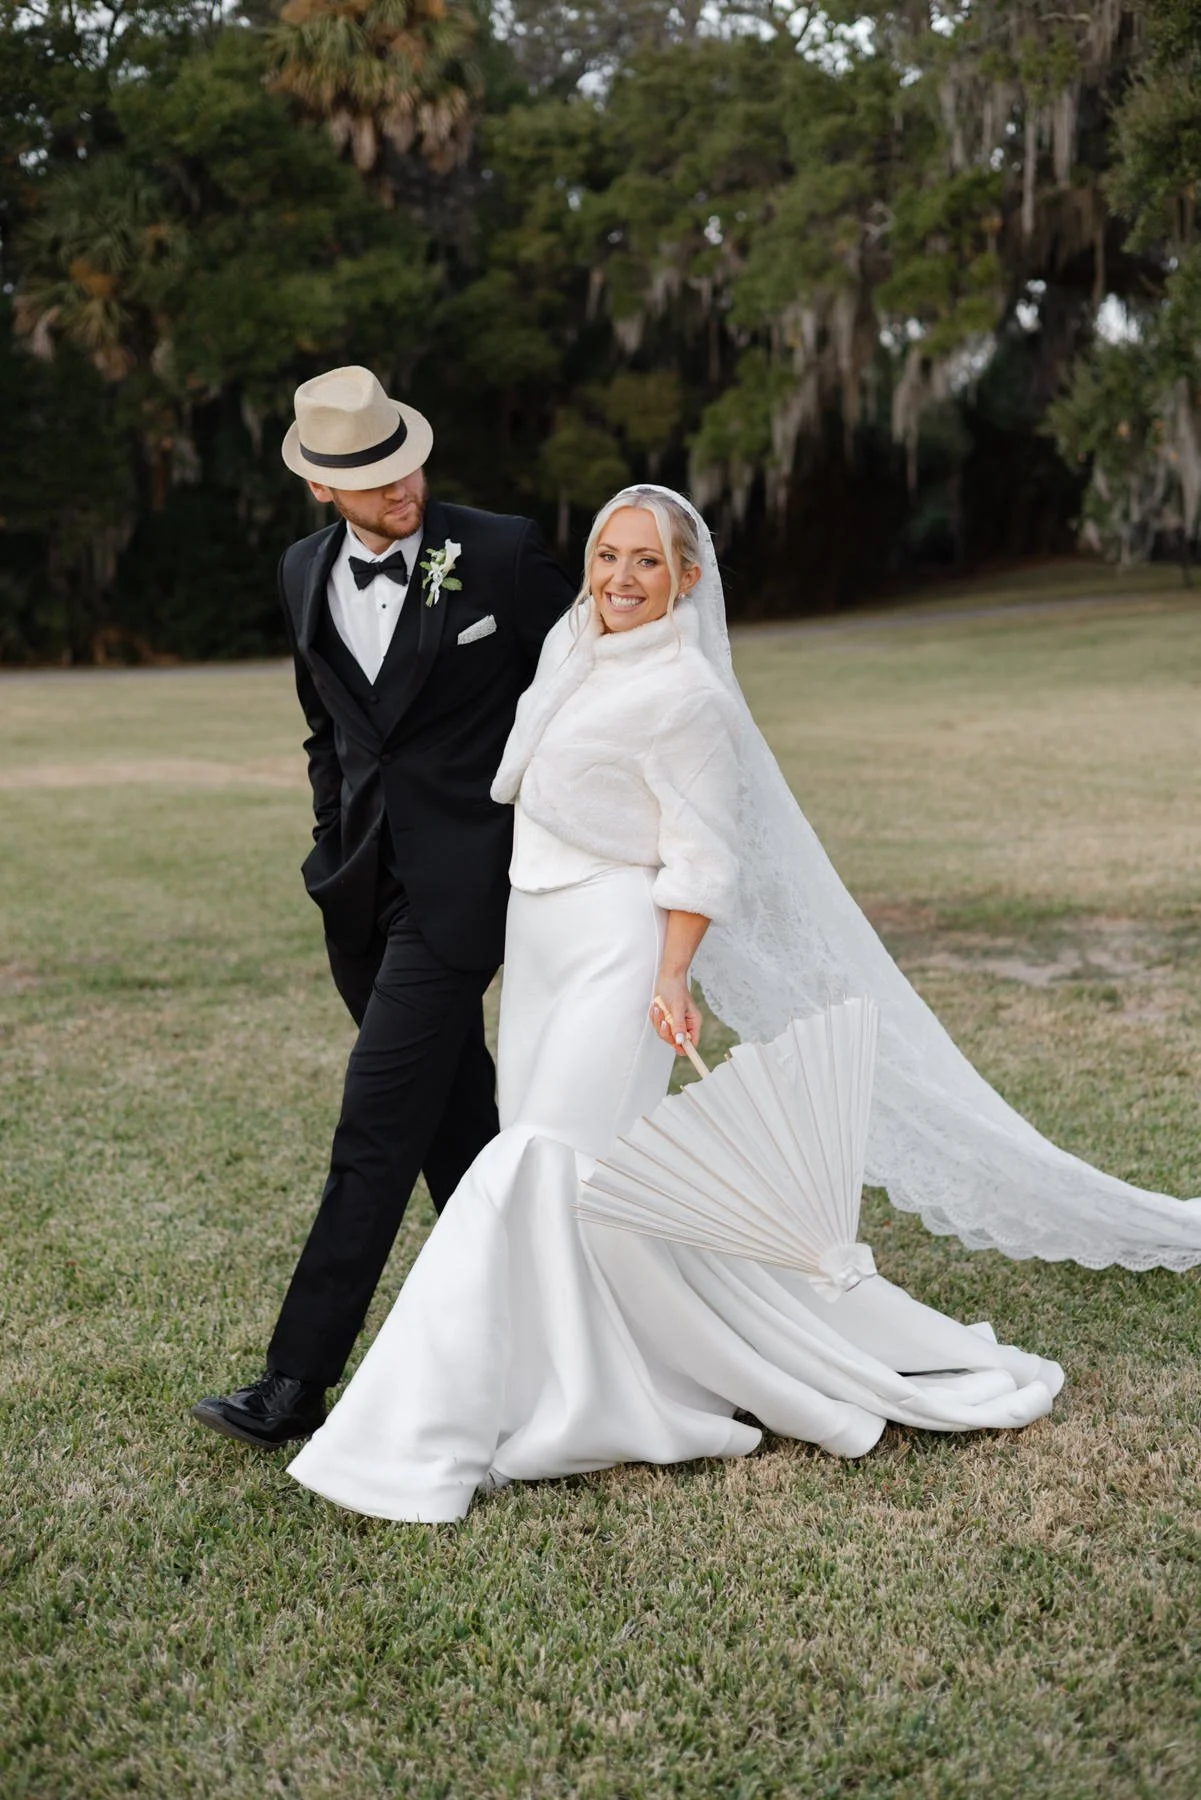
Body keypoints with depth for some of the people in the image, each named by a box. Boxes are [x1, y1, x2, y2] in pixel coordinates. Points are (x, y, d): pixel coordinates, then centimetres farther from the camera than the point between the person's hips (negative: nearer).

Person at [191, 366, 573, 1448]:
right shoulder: (306, 575, 8)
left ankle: (297, 1383, -2)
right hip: (361, 889, 6)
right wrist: (336, 850, 18)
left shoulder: (506, 555, -8)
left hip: (462, 882, -6)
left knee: (377, 1134, -8)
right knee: (456, 1127, 17)